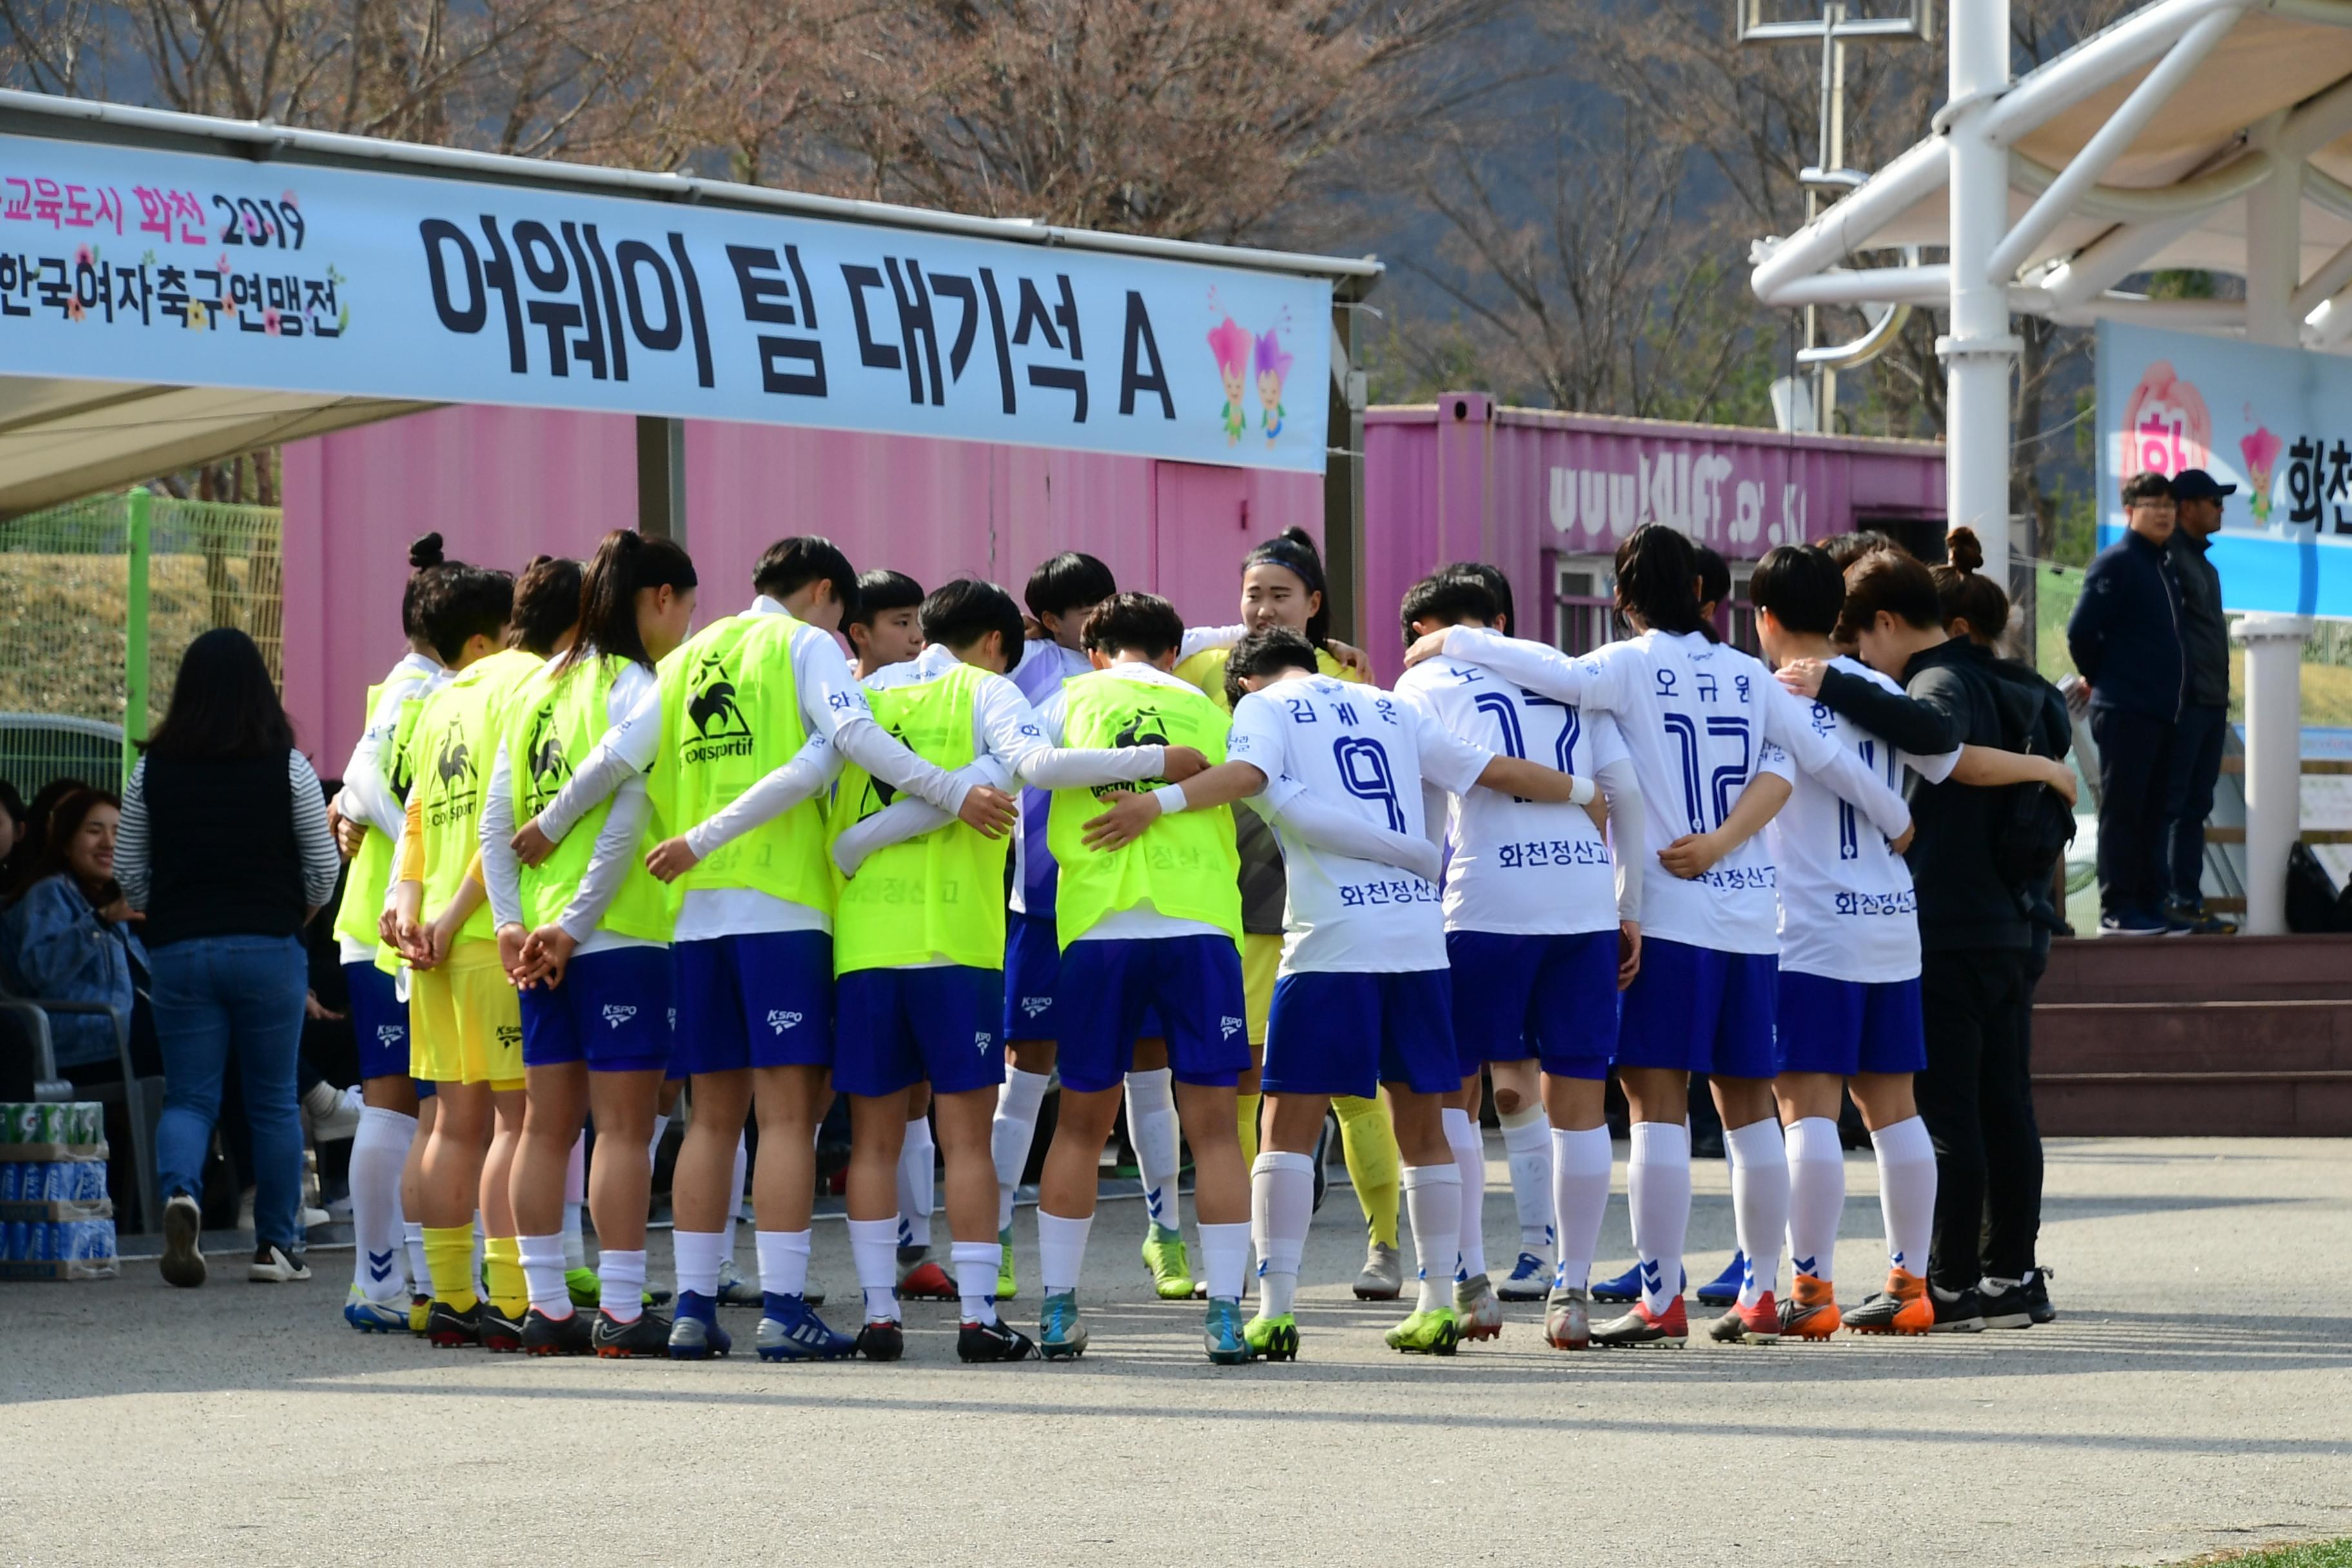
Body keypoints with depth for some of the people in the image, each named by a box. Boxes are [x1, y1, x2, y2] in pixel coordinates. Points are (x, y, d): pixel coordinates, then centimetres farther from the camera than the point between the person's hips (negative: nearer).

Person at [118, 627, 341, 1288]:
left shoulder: (153, 770, 1)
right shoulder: (287, 767, -4)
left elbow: (129, 873, 6)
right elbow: (324, 868, 0)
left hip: (178, 951, 1)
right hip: (268, 948, -1)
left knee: (188, 1096, 6)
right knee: (273, 1101, 9)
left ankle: (179, 1190, -24)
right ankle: (277, 1243, 11)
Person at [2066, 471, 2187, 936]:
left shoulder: (2167, 567, 16)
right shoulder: (2116, 564, -8)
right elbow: (2081, 631, -13)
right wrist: (2102, 679, -1)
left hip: (2164, 711, 8)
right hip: (2126, 711, -8)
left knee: (2154, 812, 11)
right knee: (2122, 810, -5)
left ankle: (2151, 904, 15)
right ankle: (2117, 911, -3)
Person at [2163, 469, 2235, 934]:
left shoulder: (2201, 560, 20)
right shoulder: (2170, 557, -10)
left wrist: (2222, 696, 18)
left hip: (2211, 703, 10)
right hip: (2183, 700, -10)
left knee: (2196, 806, 10)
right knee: (2170, 804, -7)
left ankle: (2188, 900, 13)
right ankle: (2163, 900, -7)